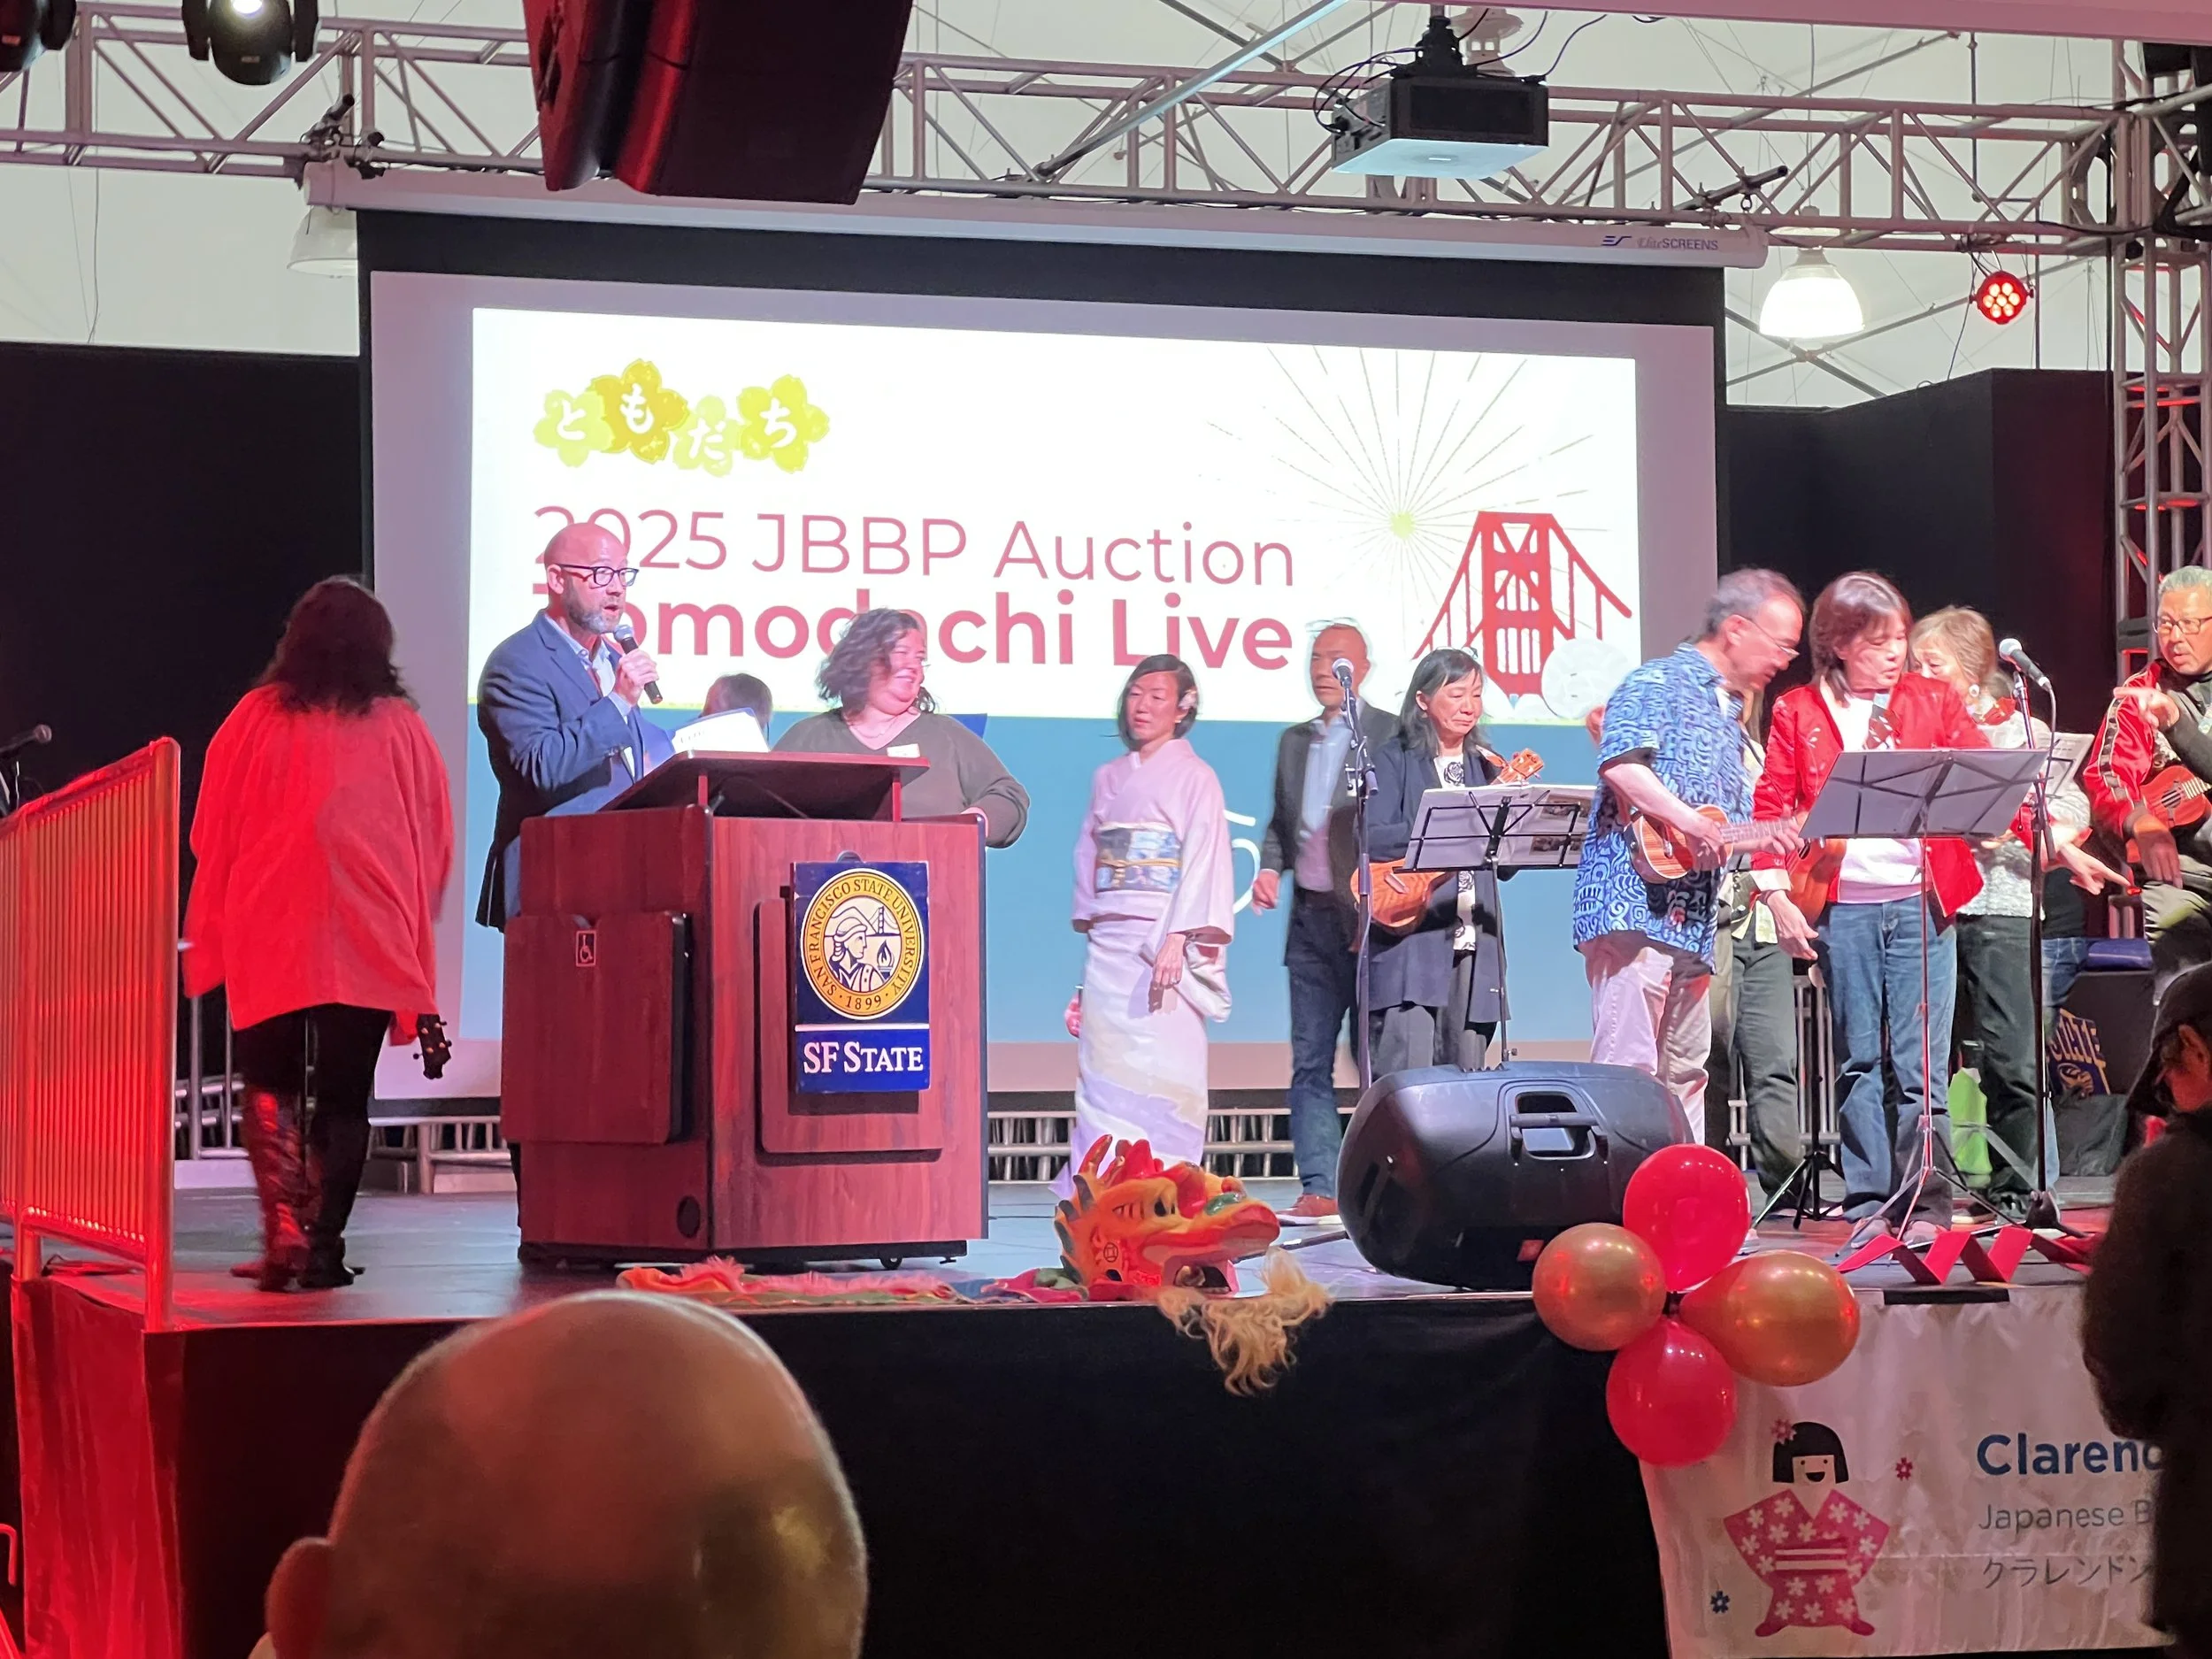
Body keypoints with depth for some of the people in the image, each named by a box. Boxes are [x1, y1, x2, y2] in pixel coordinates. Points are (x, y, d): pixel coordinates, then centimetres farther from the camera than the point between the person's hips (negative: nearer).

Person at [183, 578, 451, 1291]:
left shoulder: (256, 718, 1)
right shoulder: (401, 727, 2)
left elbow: (210, 836, 6)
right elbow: (437, 842, 7)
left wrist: (209, 935, 19)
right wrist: (408, 916, 23)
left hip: (270, 938, 0)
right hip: (372, 940, 0)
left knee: (270, 1088, 10)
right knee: (344, 1097, 8)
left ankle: (284, 1231, -9)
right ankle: (324, 1246, 3)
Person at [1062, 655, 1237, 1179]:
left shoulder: (1194, 777, 2)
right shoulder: (1108, 778, 17)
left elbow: (1204, 860, -7)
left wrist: (1178, 939, -17)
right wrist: (1088, 927, 9)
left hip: (1163, 940, -5)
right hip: (1108, 941, 5)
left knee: (1162, 1065, -9)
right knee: (1105, 1068, 0)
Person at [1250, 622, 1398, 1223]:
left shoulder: (1391, 735, -2)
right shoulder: (1293, 740, 18)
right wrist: (1269, 868, 5)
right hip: (1311, 916, 6)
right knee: (1310, 1061, 1)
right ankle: (1320, 1189, 1)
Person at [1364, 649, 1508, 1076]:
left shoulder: (1486, 767, 18)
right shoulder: (1396, 760, 4)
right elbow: (1374, 837, -12)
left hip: (1474, 944, 5)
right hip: (1410, 942, -5)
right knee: (1407, 1078, -12)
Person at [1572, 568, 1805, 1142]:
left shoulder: (1731, 714, 24)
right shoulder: (1657, 684, -4)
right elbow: (1620, 764, -22)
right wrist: (1691, 824, -24)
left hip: (1694, 917, 10)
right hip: (1636, 901, -10)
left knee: (1685, 1072, 11)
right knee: (1628, 1066, -14)